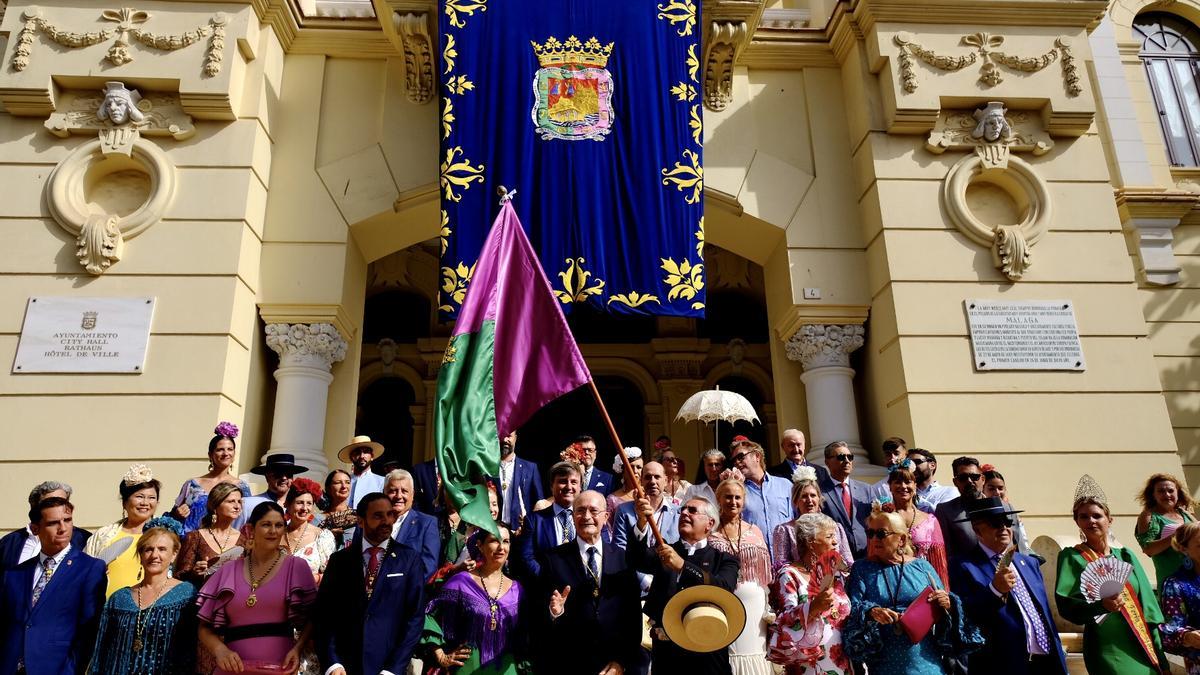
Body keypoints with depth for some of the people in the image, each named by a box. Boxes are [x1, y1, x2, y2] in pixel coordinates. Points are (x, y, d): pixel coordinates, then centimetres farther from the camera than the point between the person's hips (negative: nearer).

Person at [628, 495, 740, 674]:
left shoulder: (724, 559, 5)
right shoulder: (664, 551, 10)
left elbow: (723, 589, -15)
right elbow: (636, 560, -10)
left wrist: (682, 565, -26)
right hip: (665, 649, 2)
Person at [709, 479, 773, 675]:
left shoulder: (755, 532, 10)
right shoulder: (710, 533, 2)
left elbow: (765, 573, 10)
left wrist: (770, 610, 6)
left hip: (755, 606, 2)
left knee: (753, 653, 1)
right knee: (726, 654, -3)